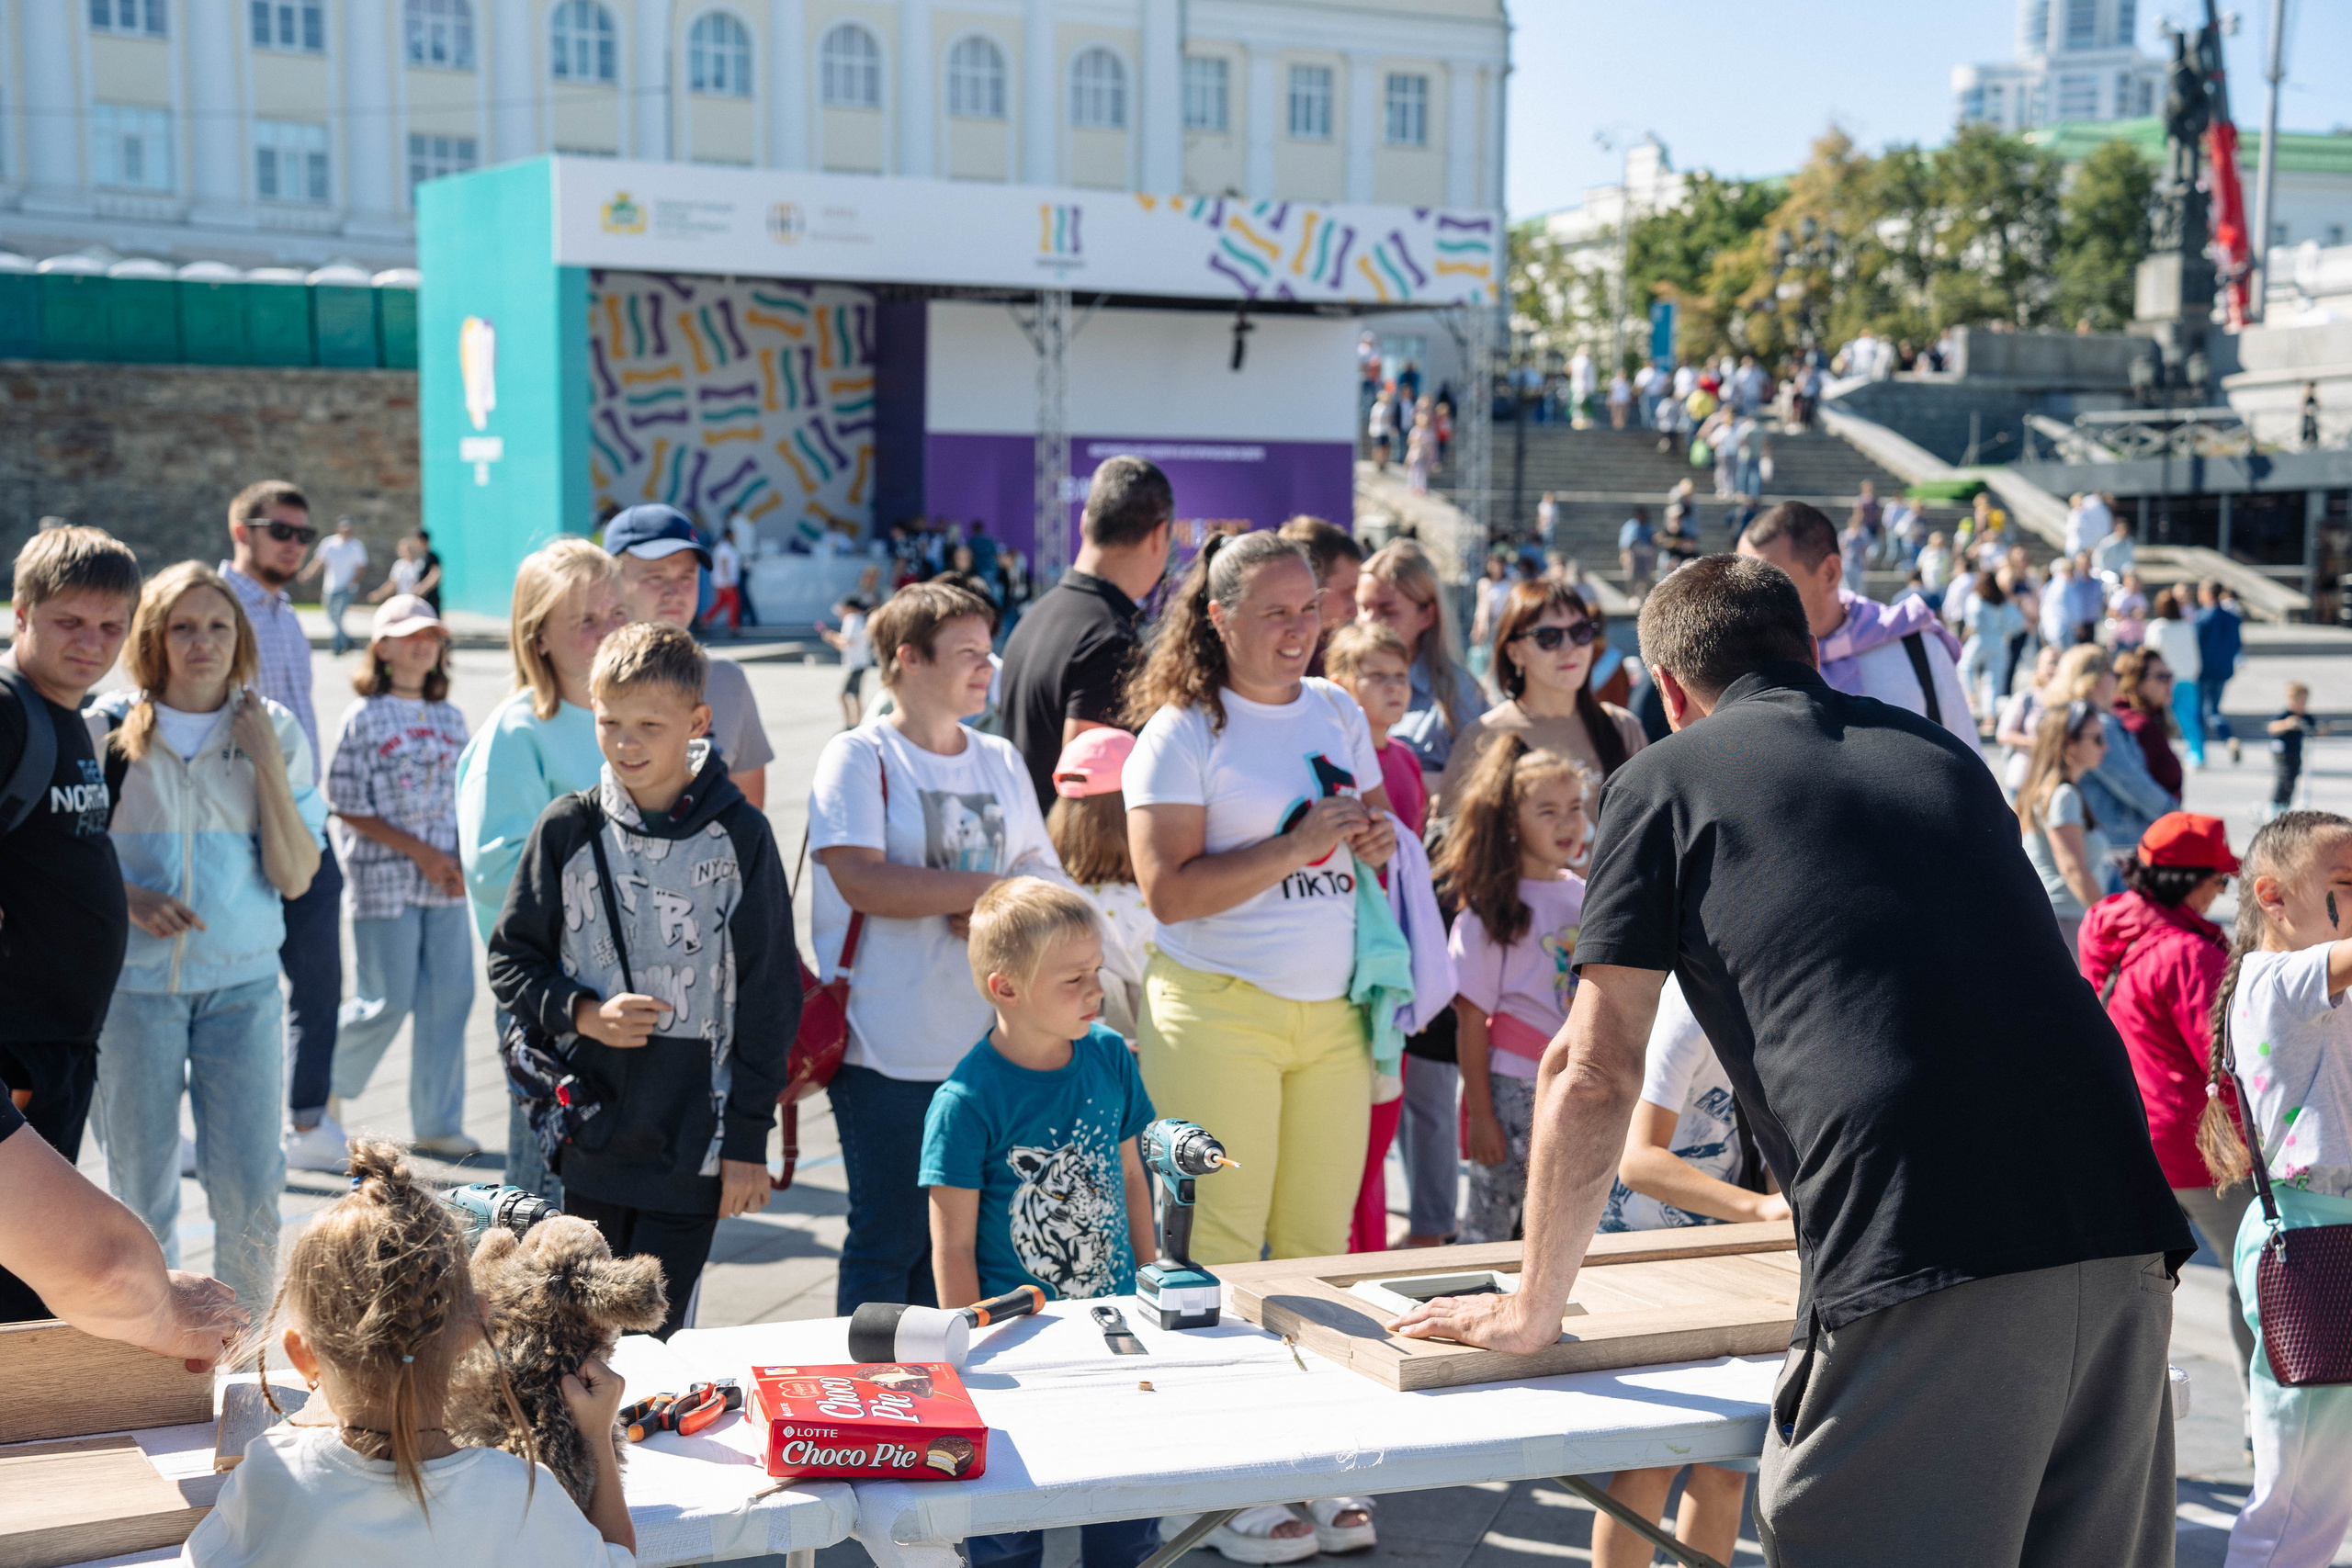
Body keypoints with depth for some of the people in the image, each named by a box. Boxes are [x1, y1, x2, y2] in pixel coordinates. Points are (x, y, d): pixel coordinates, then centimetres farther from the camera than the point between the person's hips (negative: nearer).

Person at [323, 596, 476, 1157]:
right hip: (384, 880, -5)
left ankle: (437, 1122, 12)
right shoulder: (364, 719, -5)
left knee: (450, 998, 2)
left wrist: (461, 861, -1)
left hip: (444, 879, 5)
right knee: (389, 1001, -3)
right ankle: (325, 1082, 25)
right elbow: (349, 809, -8)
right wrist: (419, 851, -13)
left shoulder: (450, 718, 10)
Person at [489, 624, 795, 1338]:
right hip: (589, 1136, 2)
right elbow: (511, 963, 9)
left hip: (692, 1144, -2)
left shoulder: (739, 836, -3)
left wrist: (748, 1141, -3)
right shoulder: (568, 829, 2)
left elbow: (769, 995, -1)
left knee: (654, 1334, 0)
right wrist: (583, 1013, -11)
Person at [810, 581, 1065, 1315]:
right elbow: (863, 882, -18)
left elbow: (1046, 880, 12)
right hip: (887, 1052, -5)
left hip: (988, 1047, 6)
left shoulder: (1002, 761, 14)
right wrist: (991, 886, -12)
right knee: (887, 1242, -1)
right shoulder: (858, 756, -4)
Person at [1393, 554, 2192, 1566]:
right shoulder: (1941, 752, 26)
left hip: (1916, 1258, -6)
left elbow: (1592, 1074, 7)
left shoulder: (1665, 780, 10)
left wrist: (1532, 1310, 18)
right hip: (2120, 1247, 6)